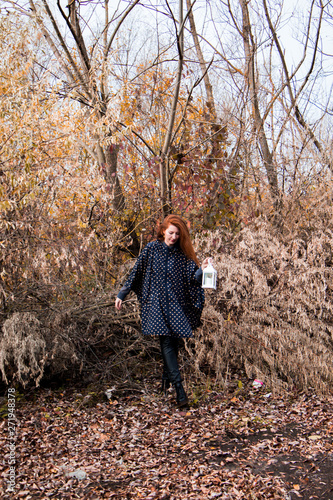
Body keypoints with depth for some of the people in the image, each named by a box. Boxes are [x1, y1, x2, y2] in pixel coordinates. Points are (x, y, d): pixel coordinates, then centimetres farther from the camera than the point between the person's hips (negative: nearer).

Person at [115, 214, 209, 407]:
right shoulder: (151, 249, 3)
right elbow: (136, 272, 8)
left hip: (177, 303, 2)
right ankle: (179, 387, -14)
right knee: (167, 341, -12)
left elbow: (192, 277, -3)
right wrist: (122, 295, 10)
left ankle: (166, 380, 23)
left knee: (173, 342, 3)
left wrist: (201, 269, -24)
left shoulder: (183, 254, 7)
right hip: (156, 301, -2)